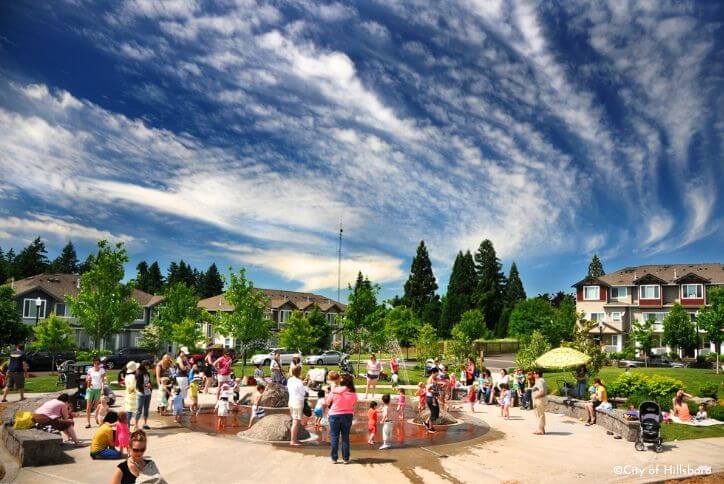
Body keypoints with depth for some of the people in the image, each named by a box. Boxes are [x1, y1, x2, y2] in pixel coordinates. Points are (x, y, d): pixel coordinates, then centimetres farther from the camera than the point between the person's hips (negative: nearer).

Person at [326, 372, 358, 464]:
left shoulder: (334, 390, -16)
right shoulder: (353, 393, -9)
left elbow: (328, 402, -3)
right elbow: (354, 403, 3)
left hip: (335, 415, -2)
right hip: (348, 415, 2)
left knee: (334, 438, 8)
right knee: (345, 438, 12)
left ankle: (334, 458, 11)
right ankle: (346, 458, 14)